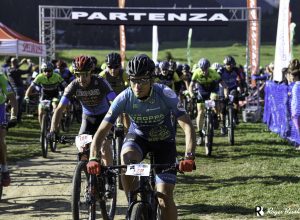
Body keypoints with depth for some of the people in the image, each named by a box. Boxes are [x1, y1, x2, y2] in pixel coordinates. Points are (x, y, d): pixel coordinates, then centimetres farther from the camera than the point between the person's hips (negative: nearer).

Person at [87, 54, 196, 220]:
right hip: (138, 137, 1)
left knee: (165, 197, -11)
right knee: (126, 157, -35)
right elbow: (101, 132, -22)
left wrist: (189, 157, -47)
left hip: (164, 140, -1)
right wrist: (93, 159, -38)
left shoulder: (166, 95, -28)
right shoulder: (124, 98, -24)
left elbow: (187, 127, -32)